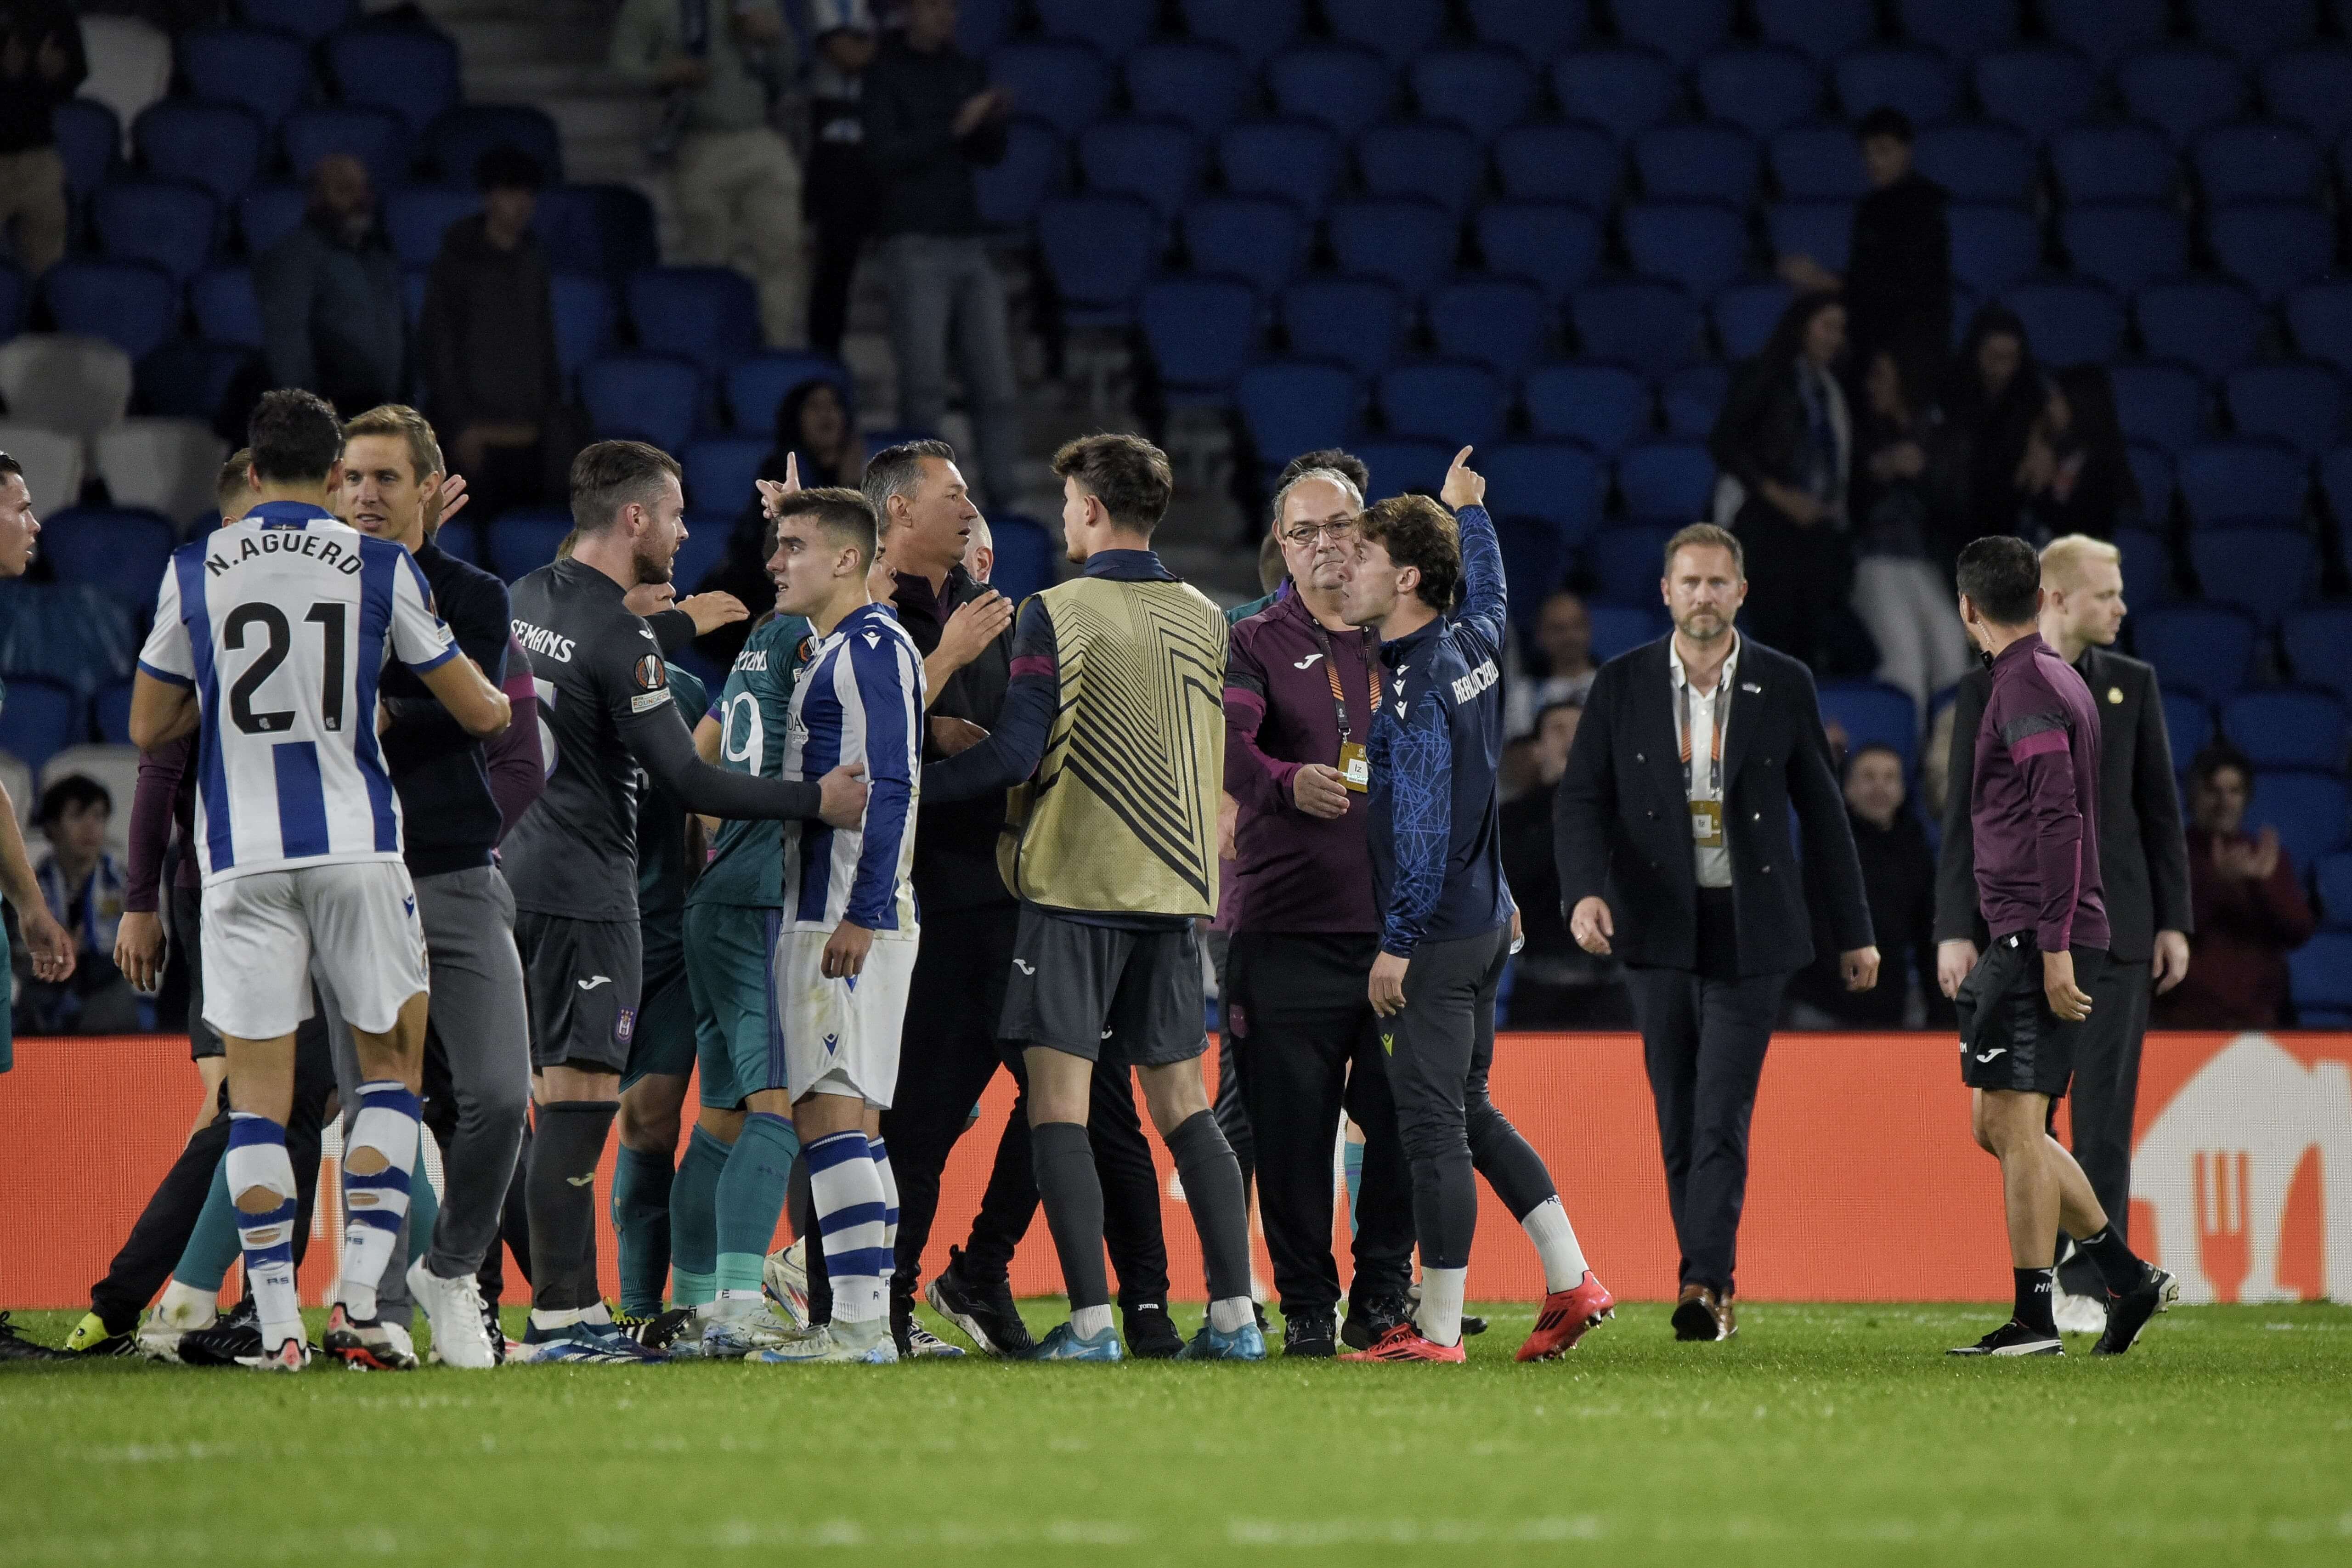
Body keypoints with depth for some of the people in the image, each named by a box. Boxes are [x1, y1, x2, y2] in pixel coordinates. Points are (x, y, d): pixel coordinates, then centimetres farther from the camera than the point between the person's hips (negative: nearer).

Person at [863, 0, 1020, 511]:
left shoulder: (967, 70, 15)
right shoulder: (886, 72, -2)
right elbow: (885, 154, -12)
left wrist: (994, 120, -2)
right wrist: (954, 127, -18)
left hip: (969, 239, 5)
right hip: (915, 243, -5)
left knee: (996, 386, 0)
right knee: (925, 387, -9)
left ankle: (1003, 498, 3)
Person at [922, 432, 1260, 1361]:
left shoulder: (1056, 615, -8)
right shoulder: (1205, 621, 9)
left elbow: (1016, 755, -13)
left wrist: (908, 787, -2)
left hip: (1075, 884, -5)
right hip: (1177, 886, 5)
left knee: (1058, 1101, -3)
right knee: (1181, 1101, 11)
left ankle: (1090, 1319, -10)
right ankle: (1234, 1312, 4)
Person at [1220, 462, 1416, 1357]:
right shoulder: (1259, 644, 4)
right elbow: (1224, 740, -15)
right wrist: (1287, 781, -36)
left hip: (1399, 922, 3)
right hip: (1288, 929, -3)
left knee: (1406, 1118, -3)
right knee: (1292, 1125, -3)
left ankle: (1384, 1291, 12)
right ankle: (1306, 1305, 7)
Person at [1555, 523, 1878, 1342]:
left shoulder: (1784, 685, 2)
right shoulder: (1622, 684, 3)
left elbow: (1822, 810, 8)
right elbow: (1582, 800, 0)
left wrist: (1854, 930, 10)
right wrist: (1585, 890, -19)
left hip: (1751, 932, -2)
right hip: (1658, 932, 2)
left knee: (1722, 1117, -12)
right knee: (1679, 1120, 6)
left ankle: (1706, 1284, -17)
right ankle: (1714, 1286, 15)